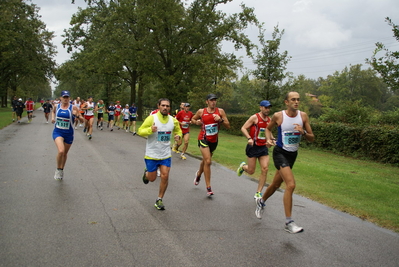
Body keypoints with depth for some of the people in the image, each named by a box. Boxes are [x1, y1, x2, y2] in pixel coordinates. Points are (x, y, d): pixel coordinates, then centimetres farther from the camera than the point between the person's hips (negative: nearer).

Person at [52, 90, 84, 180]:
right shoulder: (57, 106, 1)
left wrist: (77, 115, -25)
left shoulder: (73, 108, -8)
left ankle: (61, 170, 39)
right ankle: (58, 169, 1)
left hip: (68, 133, 0)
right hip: (58, 132, 0)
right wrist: (52, 118, 8)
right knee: (61, 151, -23)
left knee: (65, 153, 15)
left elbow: (82, 121, -6)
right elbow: (53, 111, 27)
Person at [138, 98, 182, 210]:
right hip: (152, 154, -2)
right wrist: (150, 130, -31)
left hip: (166, 154, 3)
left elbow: (178, 131, 17)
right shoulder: (151, 118, -14)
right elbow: (140, 131, -11)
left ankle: (159, 200, 14)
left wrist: (178, 136, -8)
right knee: (152, 178, 7)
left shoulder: (173, 120, -1)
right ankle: (146, 173, 45)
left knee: (165, 176, -5)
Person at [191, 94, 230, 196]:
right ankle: (208, 187, -8)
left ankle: (199, 174, 54)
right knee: (208, 161, -16)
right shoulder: (201, 111, -5)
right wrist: (197, 122, -9)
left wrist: (220, 120, -22)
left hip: (214, 140, 3)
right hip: (203, 139, -3)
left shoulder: (220, 111, -4)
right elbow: (192, 119, 13)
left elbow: (228, 126, -5)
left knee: (205, 160, 21)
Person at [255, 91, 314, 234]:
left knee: (276, 184, 20)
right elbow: (268, 128, 10)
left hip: (293, 154, 5)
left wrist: (303, 132, -20)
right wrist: (269, 139, -9)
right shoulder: (278, 116, -10)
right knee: (291, 185, -21)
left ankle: (261, 201, 49)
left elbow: (312, 138, 0)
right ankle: (289, 222, -14)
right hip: (280, 152, -5)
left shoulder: (303, 116, -3)